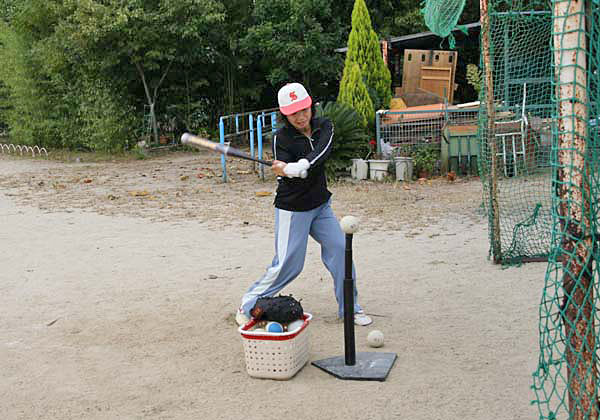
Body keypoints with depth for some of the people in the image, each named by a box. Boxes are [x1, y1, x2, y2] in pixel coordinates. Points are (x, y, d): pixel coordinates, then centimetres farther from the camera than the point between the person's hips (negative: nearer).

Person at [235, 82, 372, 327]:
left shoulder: (323, 127, -2)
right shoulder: (281, 139, -13)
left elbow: (321, 152, -23)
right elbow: (284, 178, -18)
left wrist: (296, 167, -39)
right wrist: (285, 172, -41)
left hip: (321, 206, 5)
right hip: (292, 210, -5)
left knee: (340, 250, 0)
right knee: (287, 265, -6)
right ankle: (247, 307, 9)